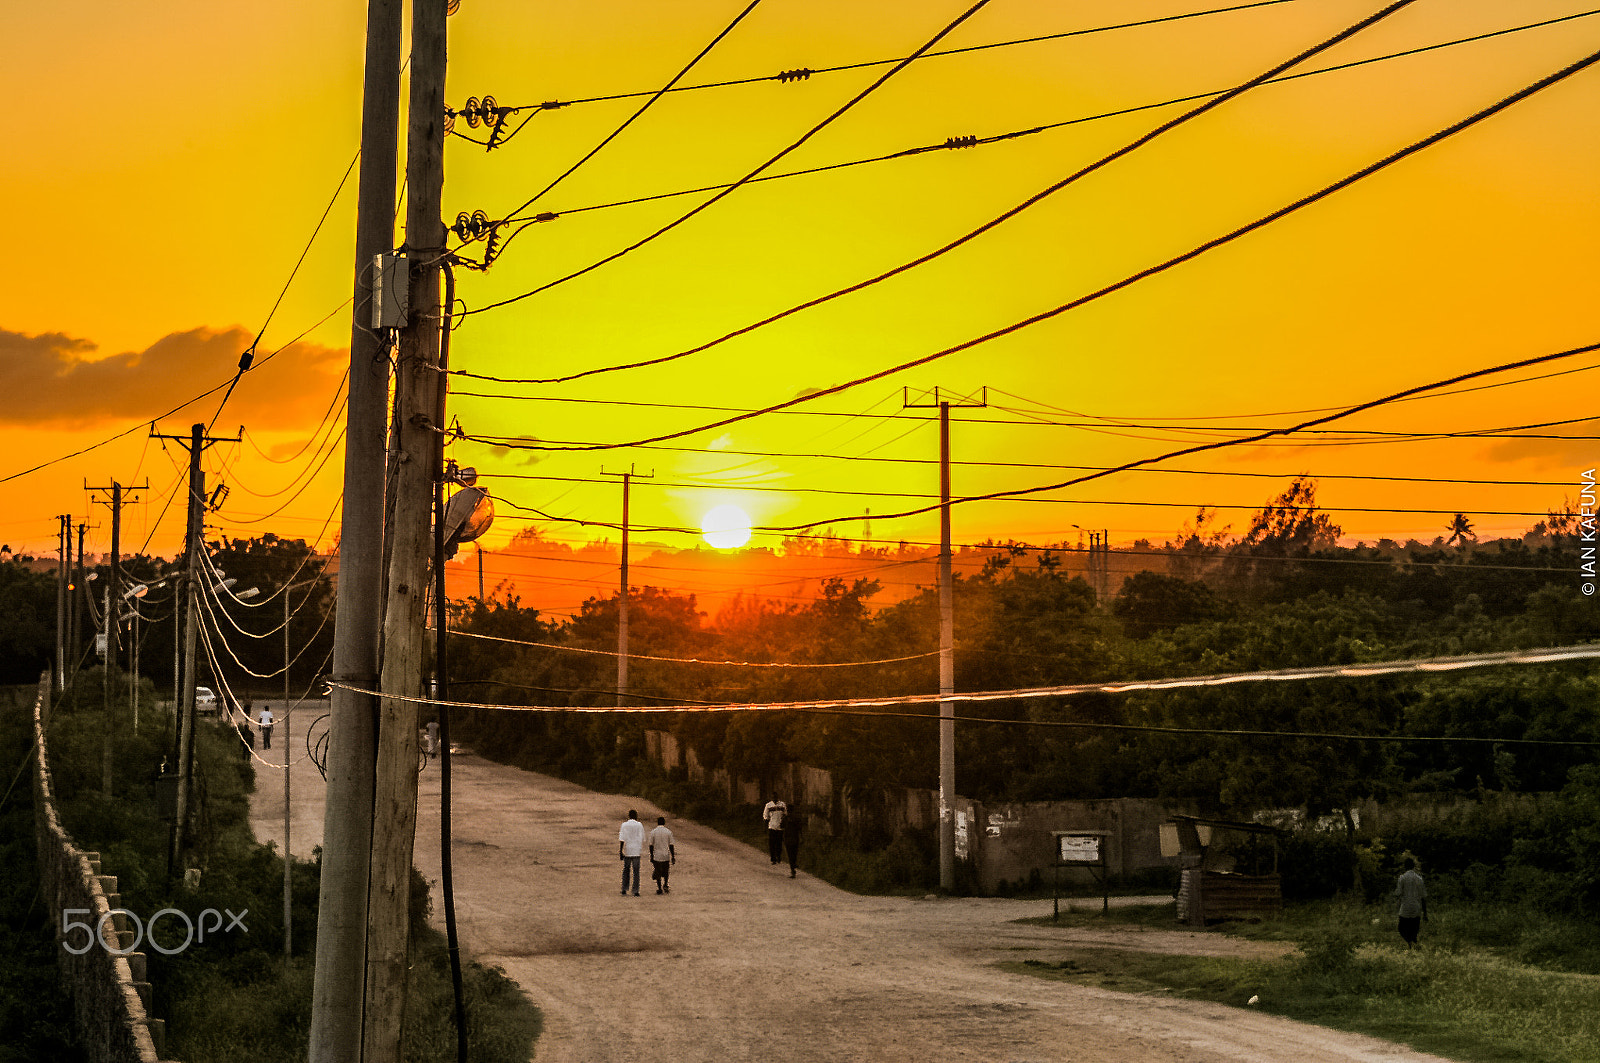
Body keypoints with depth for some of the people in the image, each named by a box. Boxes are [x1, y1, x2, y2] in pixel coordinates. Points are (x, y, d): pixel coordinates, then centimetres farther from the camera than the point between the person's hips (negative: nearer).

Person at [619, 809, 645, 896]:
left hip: (627, 851, 0)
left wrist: (620, 850, -8)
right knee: (636, 871, 2)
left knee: (626, 870, 13)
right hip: (636, 851, 0)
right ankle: (635, 891, -2)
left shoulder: (624, 825, -2)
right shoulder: (639, 825, 0)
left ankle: (624, 890, 8)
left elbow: (622, 839, -9)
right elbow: (643, 838, 7)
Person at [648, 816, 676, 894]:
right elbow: (671, 846, -2)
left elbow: (651, 846, -2)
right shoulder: (668, 832, -2)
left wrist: (651, 856, 5)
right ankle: (665, 885, 6)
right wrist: (673, 857, 4)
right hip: (666, 856, 1)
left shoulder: (653, 832, -3)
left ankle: (659, 888, 7)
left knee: (658, 873, 8)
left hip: (656, 856, -1)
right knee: (666, 872, 19)